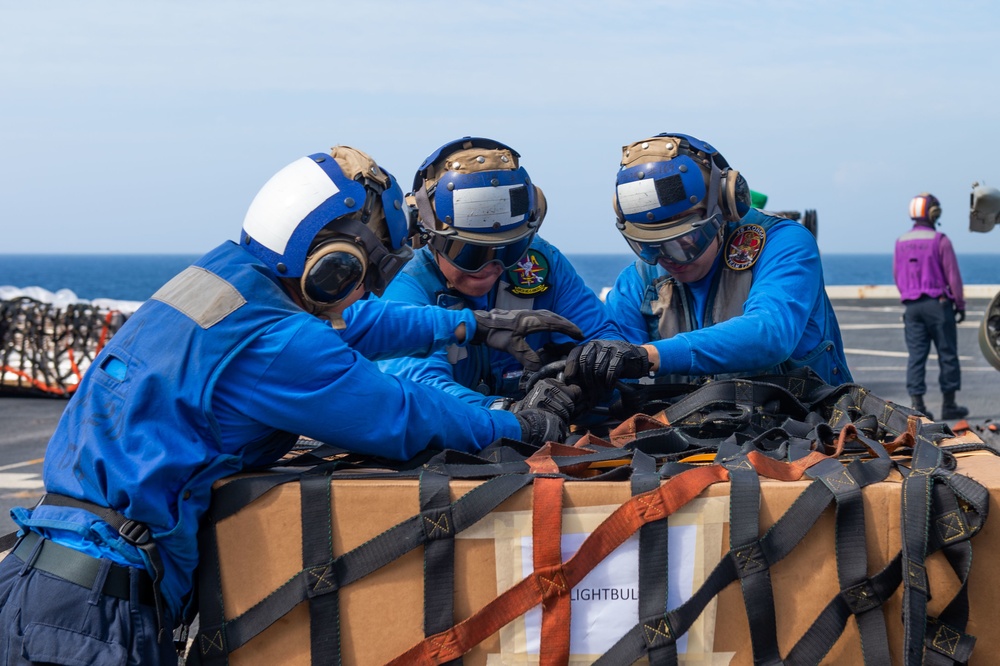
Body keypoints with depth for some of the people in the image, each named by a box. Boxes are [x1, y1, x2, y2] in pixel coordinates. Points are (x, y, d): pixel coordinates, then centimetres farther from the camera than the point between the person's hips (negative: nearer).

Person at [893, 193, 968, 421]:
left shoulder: (901, 242, 5)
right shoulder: (940, 241, -10)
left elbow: (897, 277, 13)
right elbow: (952, 275, -8)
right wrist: (960, 304, 1)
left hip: (911, 306, 4)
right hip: (938, 303, -4)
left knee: (916, 356, 3)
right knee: (947, 355, 6)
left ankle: (917, 405, -4)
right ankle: (949, 405, 11)